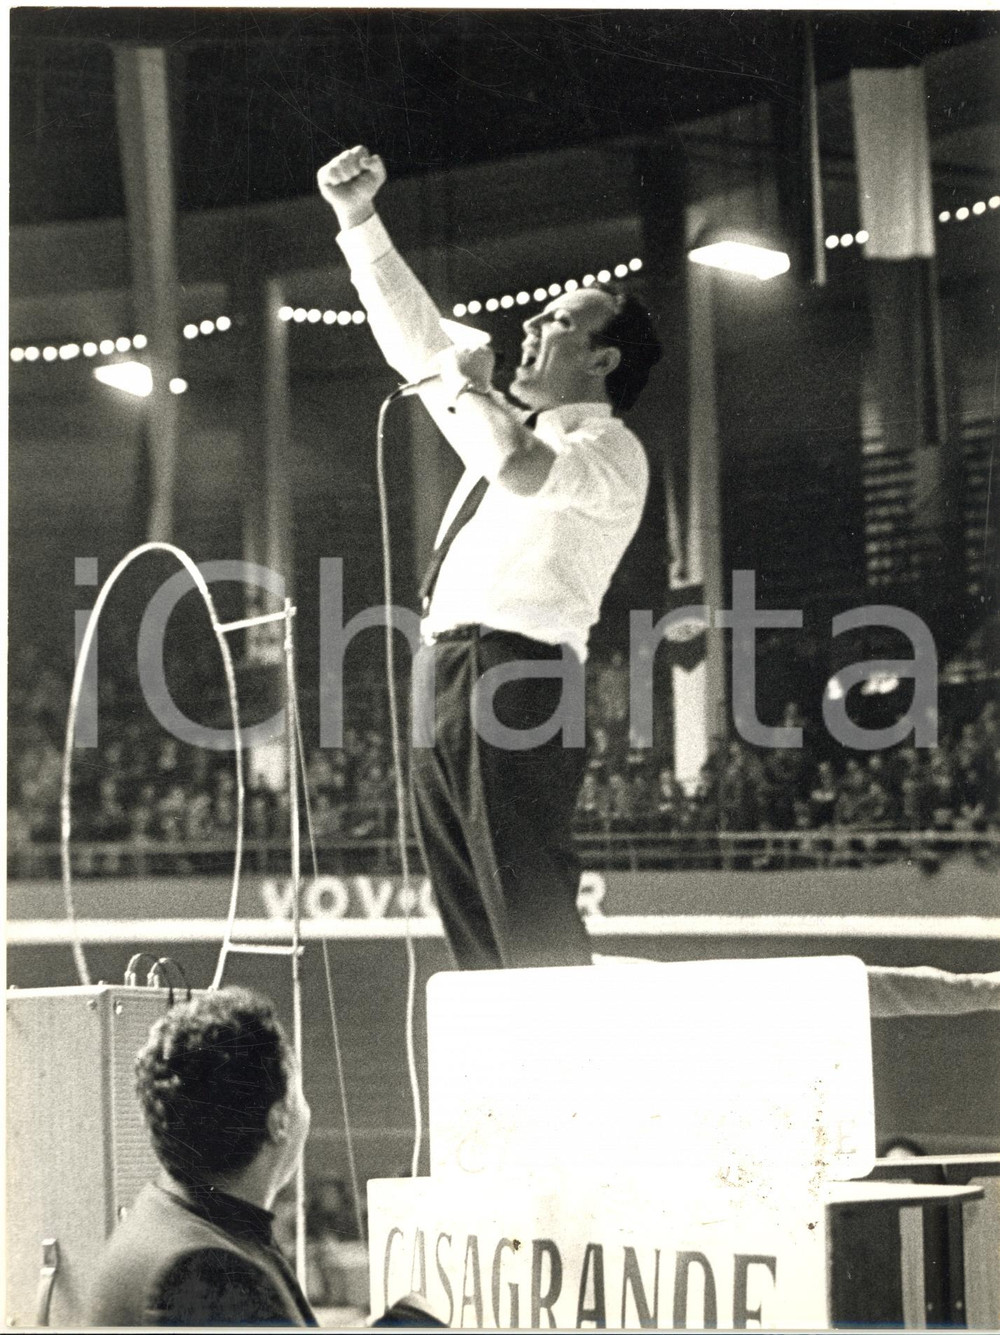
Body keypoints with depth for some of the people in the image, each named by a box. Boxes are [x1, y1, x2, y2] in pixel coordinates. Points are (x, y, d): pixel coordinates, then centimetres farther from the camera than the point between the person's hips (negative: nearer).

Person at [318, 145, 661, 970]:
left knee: (533, 922, -15)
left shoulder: (611, 451, 0)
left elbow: (522, 469, -22)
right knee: (477, 936, 4)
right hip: (451, 685, 9)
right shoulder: (517, 426, 26)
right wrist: (359, 219, 24)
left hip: (521, 675, -9)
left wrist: (465, 387, -4)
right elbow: (414, 338, 30)